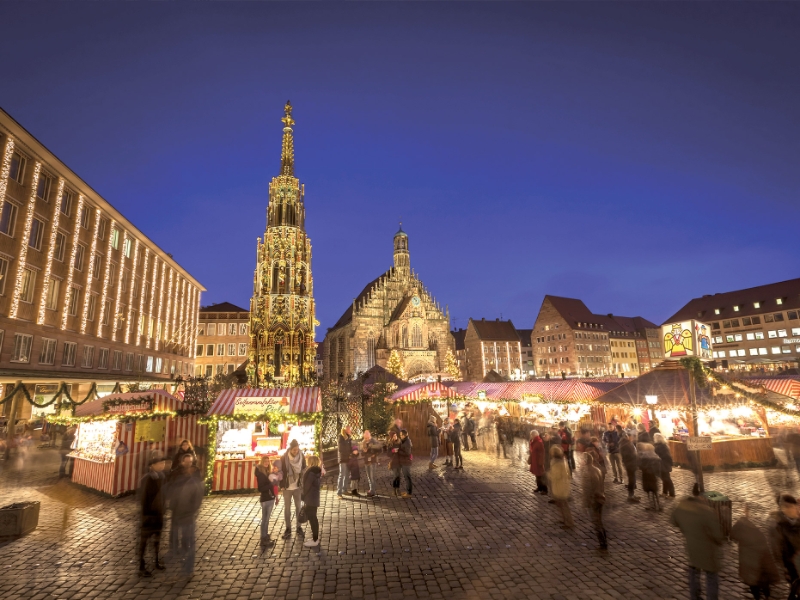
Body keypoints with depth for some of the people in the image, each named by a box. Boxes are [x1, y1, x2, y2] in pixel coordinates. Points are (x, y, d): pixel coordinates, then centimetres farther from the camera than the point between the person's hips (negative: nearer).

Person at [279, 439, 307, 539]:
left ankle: (299, 527, 23)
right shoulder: (284, 458, -14)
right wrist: (282, 485, -8)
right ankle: (288, 528, 23)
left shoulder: (301, 457, -9)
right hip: (287, 487, -1)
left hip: (298, 487, 1)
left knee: (298, 507, 10)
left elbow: (304, 471, 0)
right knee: (287, 508, 9)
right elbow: (281, 472, -7)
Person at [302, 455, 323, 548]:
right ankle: (315, 538, 28)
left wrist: (303, 497, -5)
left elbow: (307, 486, -20)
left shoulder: (311, 472, -22)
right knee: (313, 517, 18)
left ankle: (315, 540, 8)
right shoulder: (316, 471, 7)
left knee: (312, 518, 0)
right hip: (314, 498, 9)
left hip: (311, 498, -9)